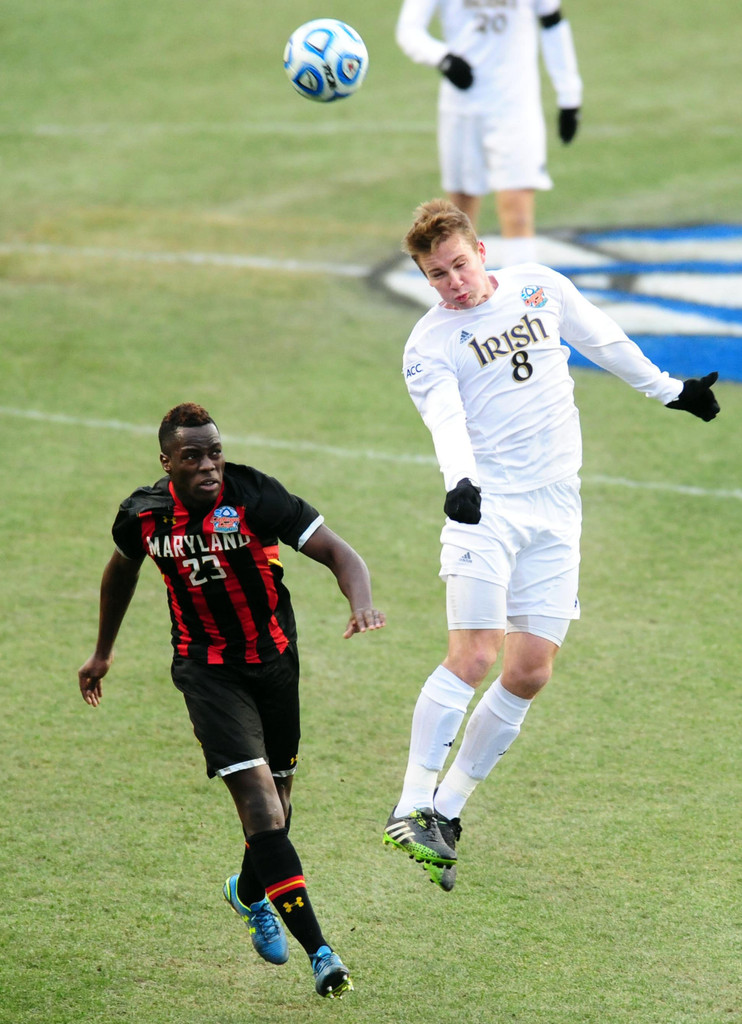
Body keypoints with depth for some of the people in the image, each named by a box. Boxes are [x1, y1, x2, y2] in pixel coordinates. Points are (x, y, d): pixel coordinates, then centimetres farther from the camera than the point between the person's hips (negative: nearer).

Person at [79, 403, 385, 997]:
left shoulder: (256, 497, -19)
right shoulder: (144, 515, -10)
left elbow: (338, 552, -23)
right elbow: (123, 569, 14)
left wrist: (362, 604, -44)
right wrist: (103, 653, 24)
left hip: (274, 659, 1)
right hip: (207, 669, -1)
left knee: (276, 796, 13)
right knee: (257, 796, -17)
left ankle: (249, 894, 48)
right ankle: (318, 951, -21)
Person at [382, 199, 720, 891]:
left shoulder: (541, 288, 9)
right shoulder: (430, 344, -4)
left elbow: (602, 341, 24)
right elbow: (447, 423, -20)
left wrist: (668, 389, 33)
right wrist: (459, 482, -40)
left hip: (555, 509, 4)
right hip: (486, 505, -4)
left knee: (530, 671, -1)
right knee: (473, 656, -18)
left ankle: (448, 808, 9)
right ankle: (411, 810, -14)